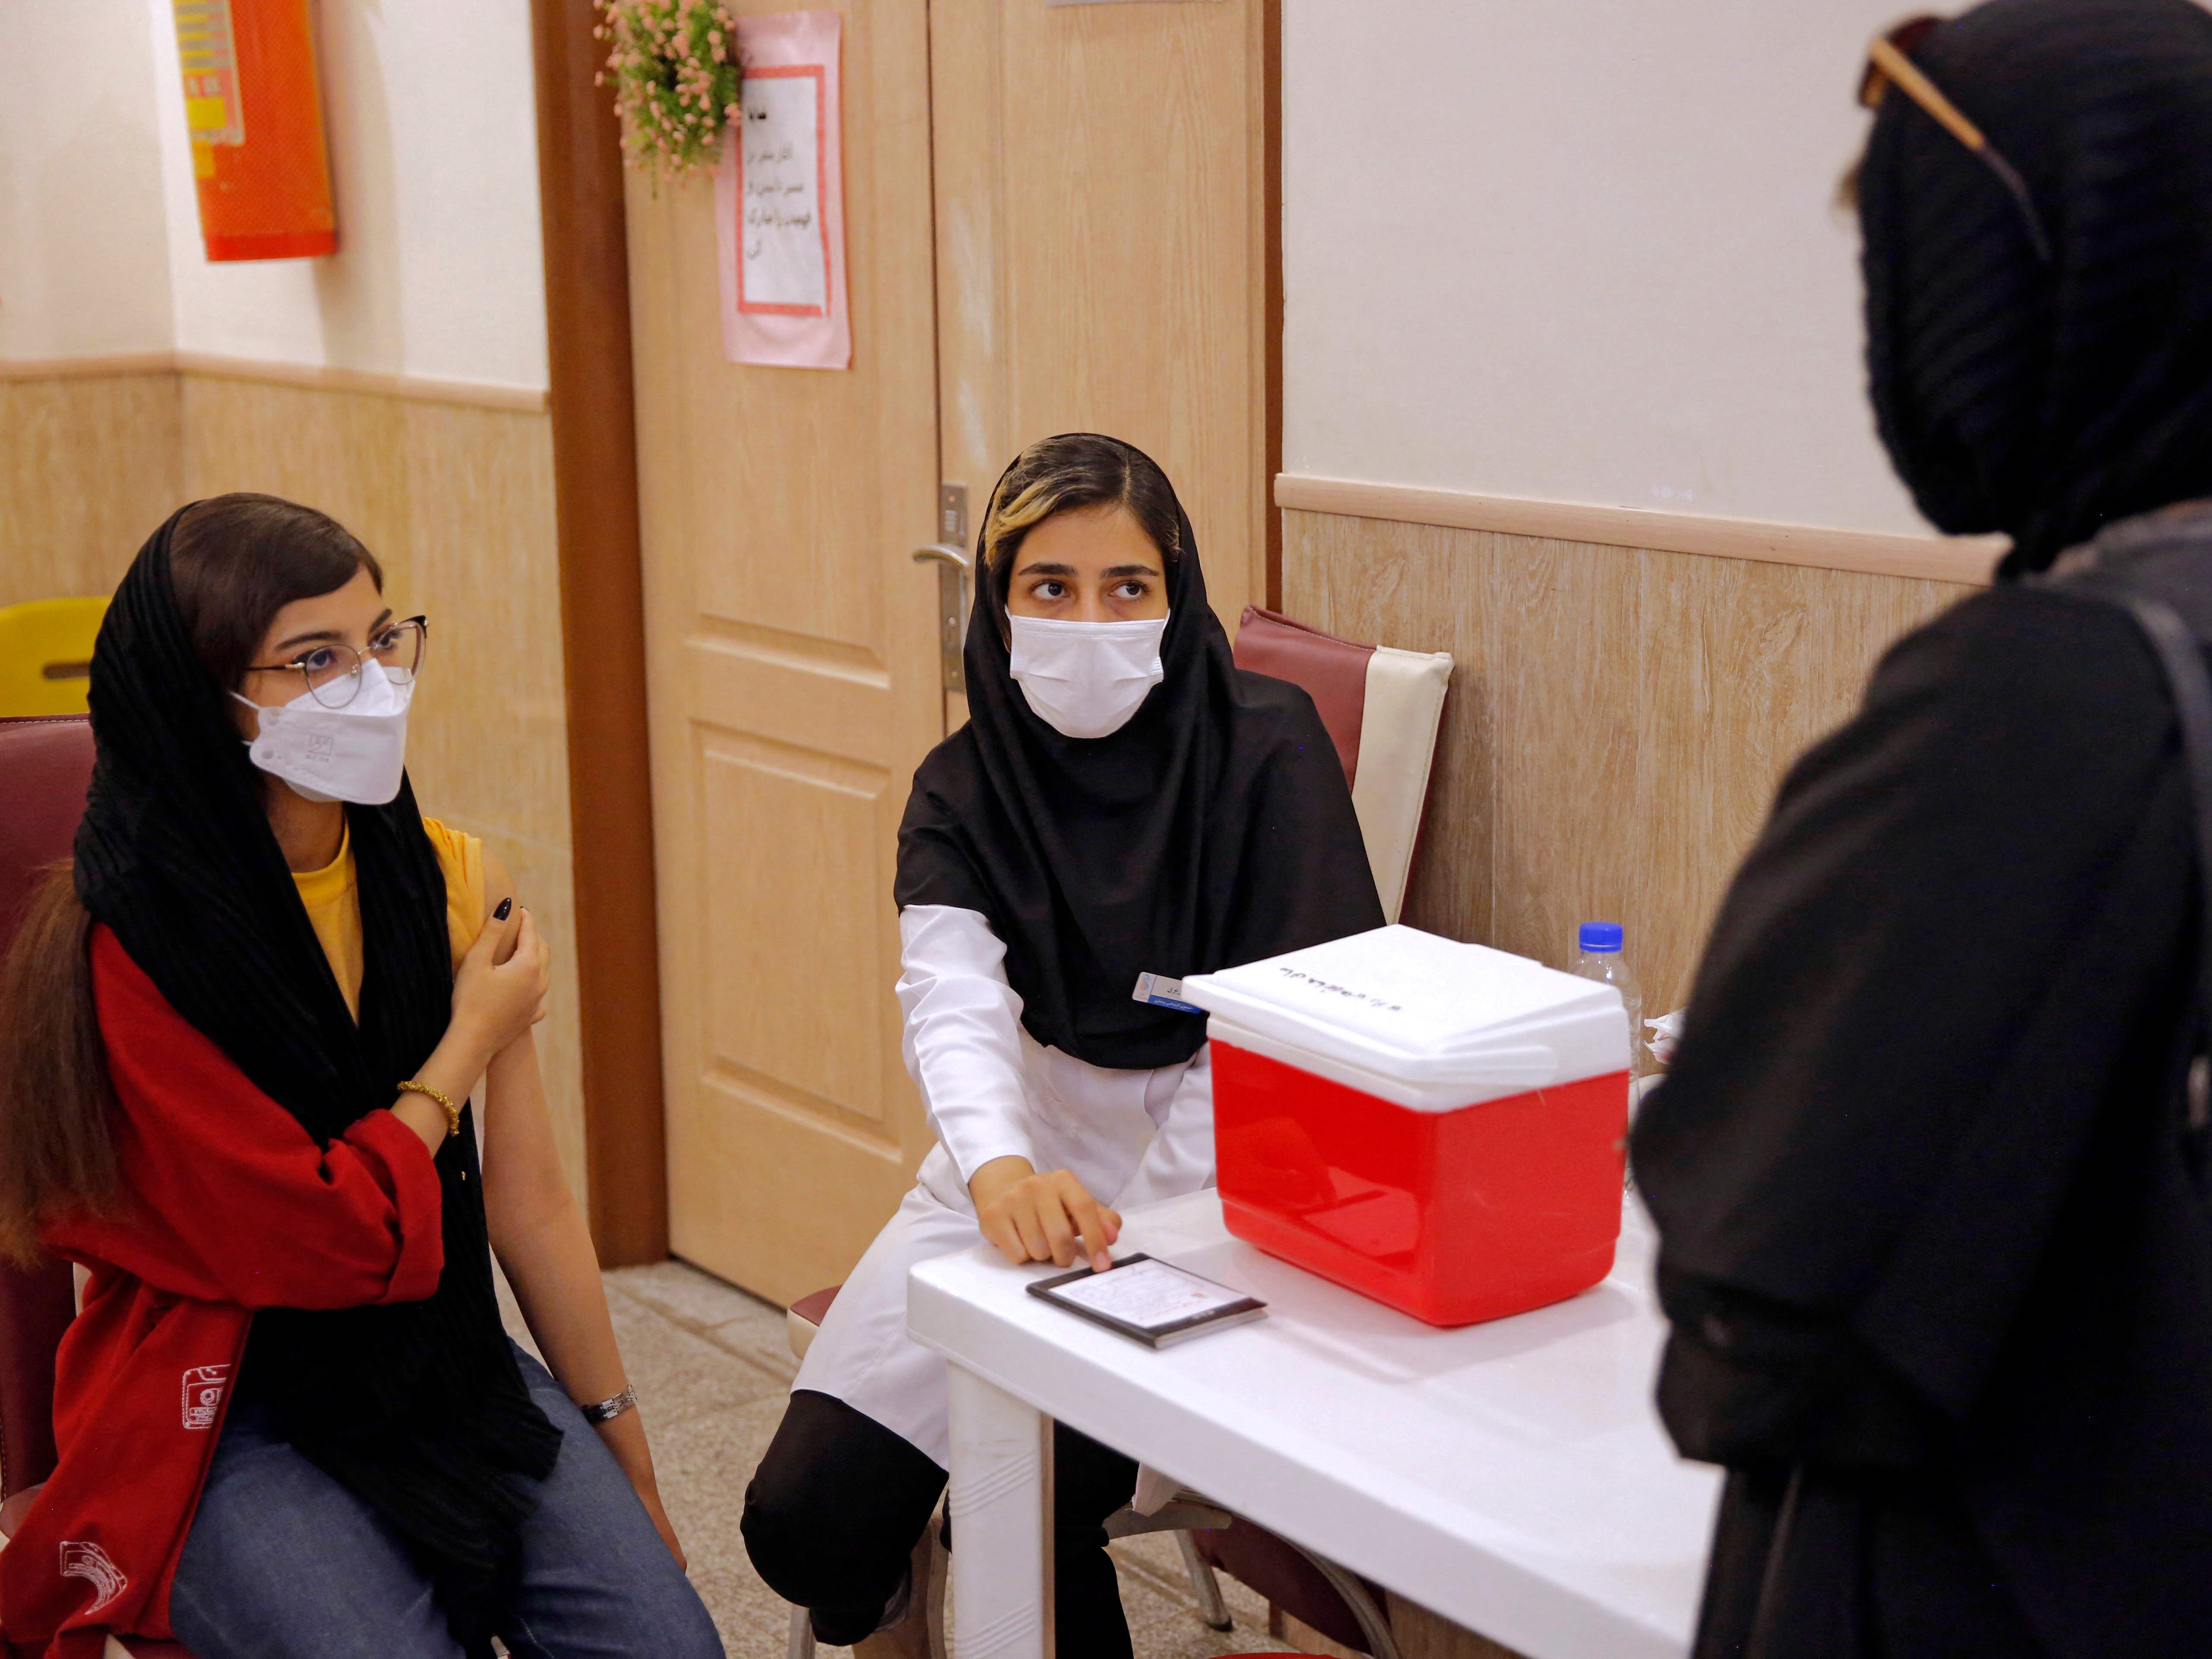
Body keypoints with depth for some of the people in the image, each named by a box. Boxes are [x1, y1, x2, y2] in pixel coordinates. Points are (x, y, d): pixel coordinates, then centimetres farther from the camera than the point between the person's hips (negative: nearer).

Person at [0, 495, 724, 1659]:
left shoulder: (445, 878, 1)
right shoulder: (119, 944, -18)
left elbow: (529, 1205, 5)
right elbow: (318, 1242, -18)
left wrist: (627, 1462, 8)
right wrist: (472, 1041, -6)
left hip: (446, 1365, 5)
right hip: (227, 1413, -4)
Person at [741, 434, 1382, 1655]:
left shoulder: (1267, 749, -11)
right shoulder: (964, 789, -1)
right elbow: (953, 998, -18)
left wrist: (1136, 1241, -25)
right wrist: (1001, 1168, -41)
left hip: (1209, 1179, -3)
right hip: (1024, 1159, 4)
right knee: (805, 1520, -6)